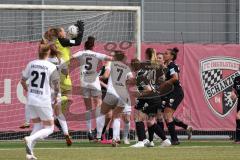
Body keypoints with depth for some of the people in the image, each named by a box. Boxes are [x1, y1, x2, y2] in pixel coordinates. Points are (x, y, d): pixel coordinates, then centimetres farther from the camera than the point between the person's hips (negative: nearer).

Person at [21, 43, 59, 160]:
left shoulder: (31, 64, 0)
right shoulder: (51, 67, -12)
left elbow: (23, 81, 8)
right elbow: (56, 86, -12)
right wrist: (55, 96, 9)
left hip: (31, 101, 5)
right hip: (44, 102, -5)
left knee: (37, 127, 19)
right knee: (49, 128, 8)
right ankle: (30, 139, -18)